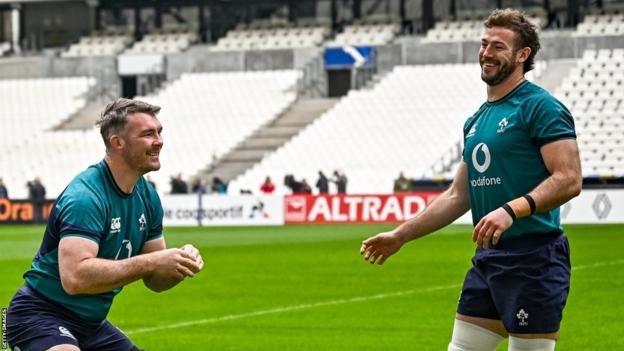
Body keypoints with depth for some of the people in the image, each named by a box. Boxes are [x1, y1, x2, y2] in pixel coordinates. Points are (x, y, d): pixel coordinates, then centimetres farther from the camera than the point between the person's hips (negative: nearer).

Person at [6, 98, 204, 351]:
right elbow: (74, 277, -35)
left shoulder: (148, 197, 5)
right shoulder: (85, 196, -22)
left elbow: (154, 280, 11)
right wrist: (150, 262, -32)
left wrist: (180, 264, -12)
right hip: (41, 316, -9)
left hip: (92, 324, 9)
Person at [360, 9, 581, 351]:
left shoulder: (540, 106, -8)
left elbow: (569, 180, -17)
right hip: (488, 258, 9)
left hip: (533, 259, -9)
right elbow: (458, 196, 25)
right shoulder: (476, 120, 18)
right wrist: (399, 236, 23)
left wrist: (512, 210, -29)